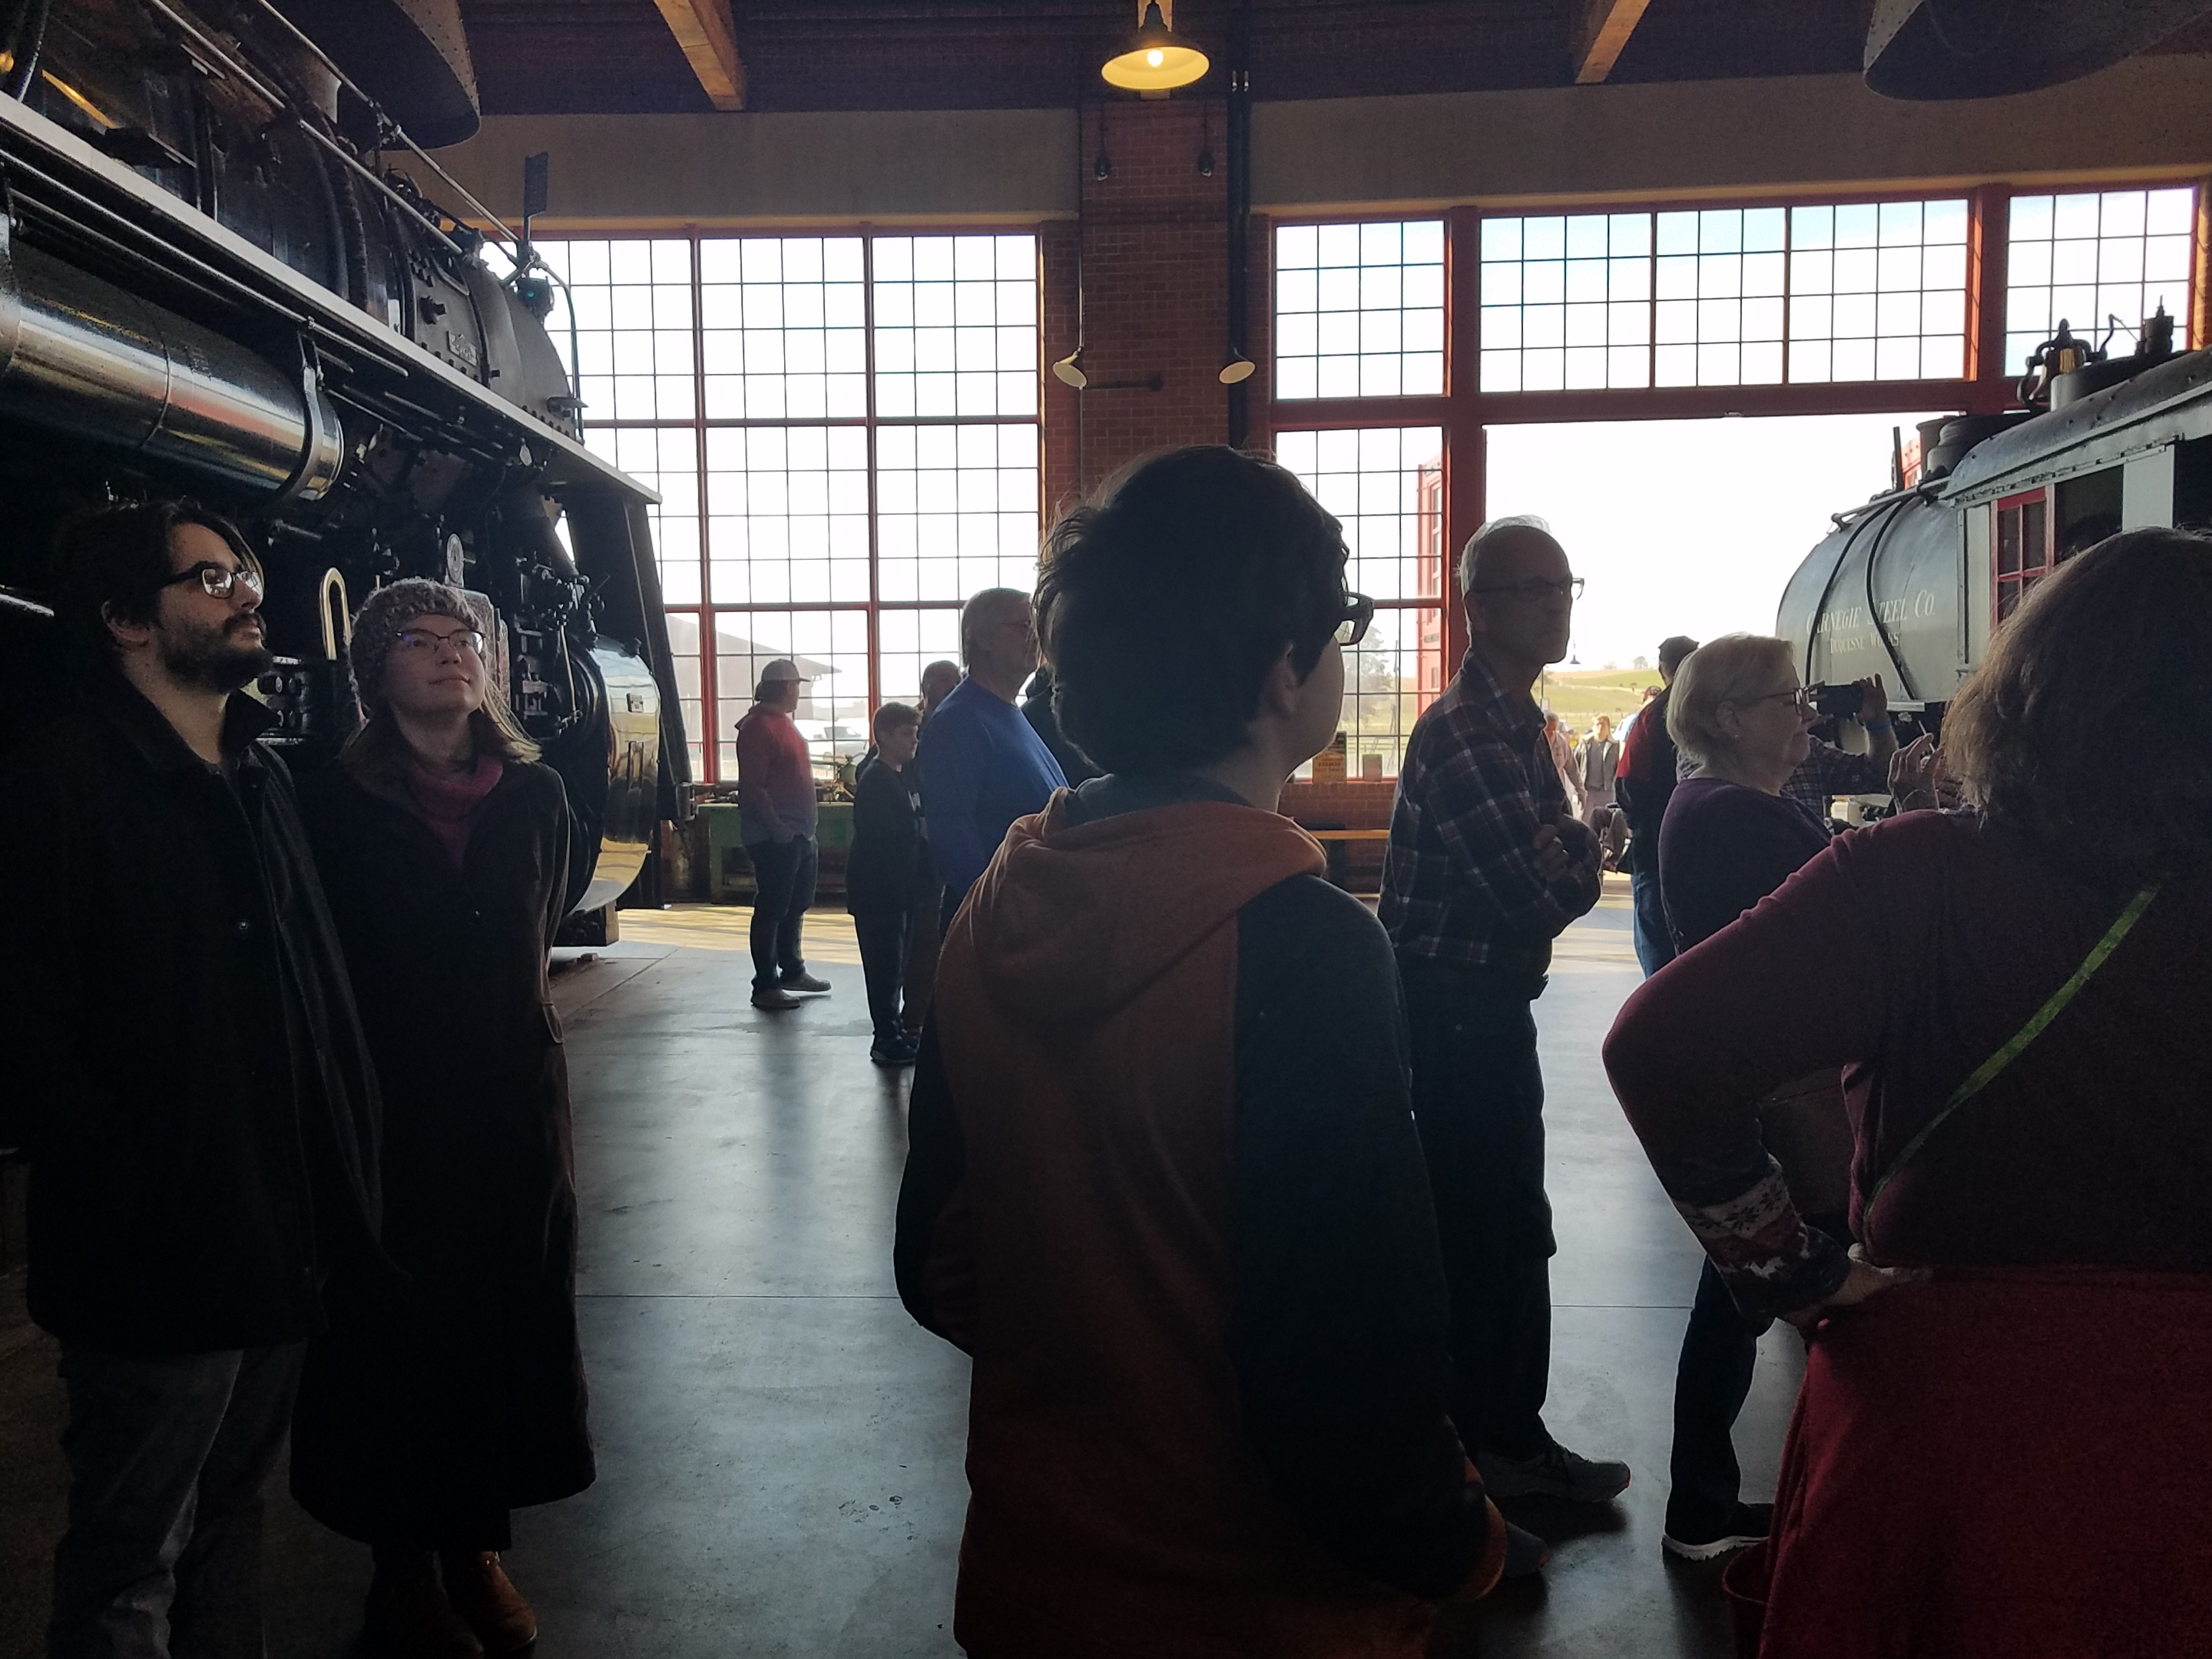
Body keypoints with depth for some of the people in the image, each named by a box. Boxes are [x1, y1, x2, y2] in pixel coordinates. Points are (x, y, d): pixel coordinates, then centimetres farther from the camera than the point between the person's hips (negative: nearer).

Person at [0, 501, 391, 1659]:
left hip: (283, 1246, 7)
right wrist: (140, 1197, -17)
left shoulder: (265, 778, 12)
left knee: (233, 1511, 22)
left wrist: (340, 1190, 7)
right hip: (156, 1266, -7)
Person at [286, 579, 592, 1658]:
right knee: (397, 1326, 7)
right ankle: (404, 1563, 26)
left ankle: (479, 1543, 29)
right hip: (391, 1106, -3)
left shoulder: (533, 793, 3)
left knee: (512, 1314, 10)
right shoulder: (336, 803, -8)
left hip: (517, 1094, 4)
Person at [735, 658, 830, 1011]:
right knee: (771, 910, -5)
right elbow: (752, 787, -20)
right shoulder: (758, 727, -14)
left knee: (796, 906, 18)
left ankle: (793, 971, 30)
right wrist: (777, 828, -24)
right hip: (776, 837, -10)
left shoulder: (782, 722, 17)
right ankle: (765, 986, 1)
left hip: (800, 835, 10)